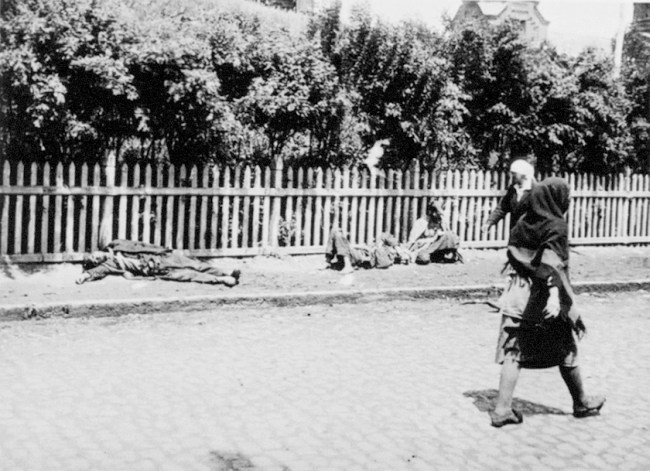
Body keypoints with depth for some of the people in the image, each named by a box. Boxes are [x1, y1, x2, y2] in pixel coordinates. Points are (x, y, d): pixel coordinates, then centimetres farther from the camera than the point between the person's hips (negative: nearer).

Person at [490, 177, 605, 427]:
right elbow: (554, 264, -23)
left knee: (513, 352, 4)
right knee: (566, 352, 13)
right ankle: (581, 403, 30)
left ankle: (502, 408, -3)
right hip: (544, 298, -5)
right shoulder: (557, 226, -11)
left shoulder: (523, 222, 7)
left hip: (518, 295, 5)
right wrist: (555, 295, -30)